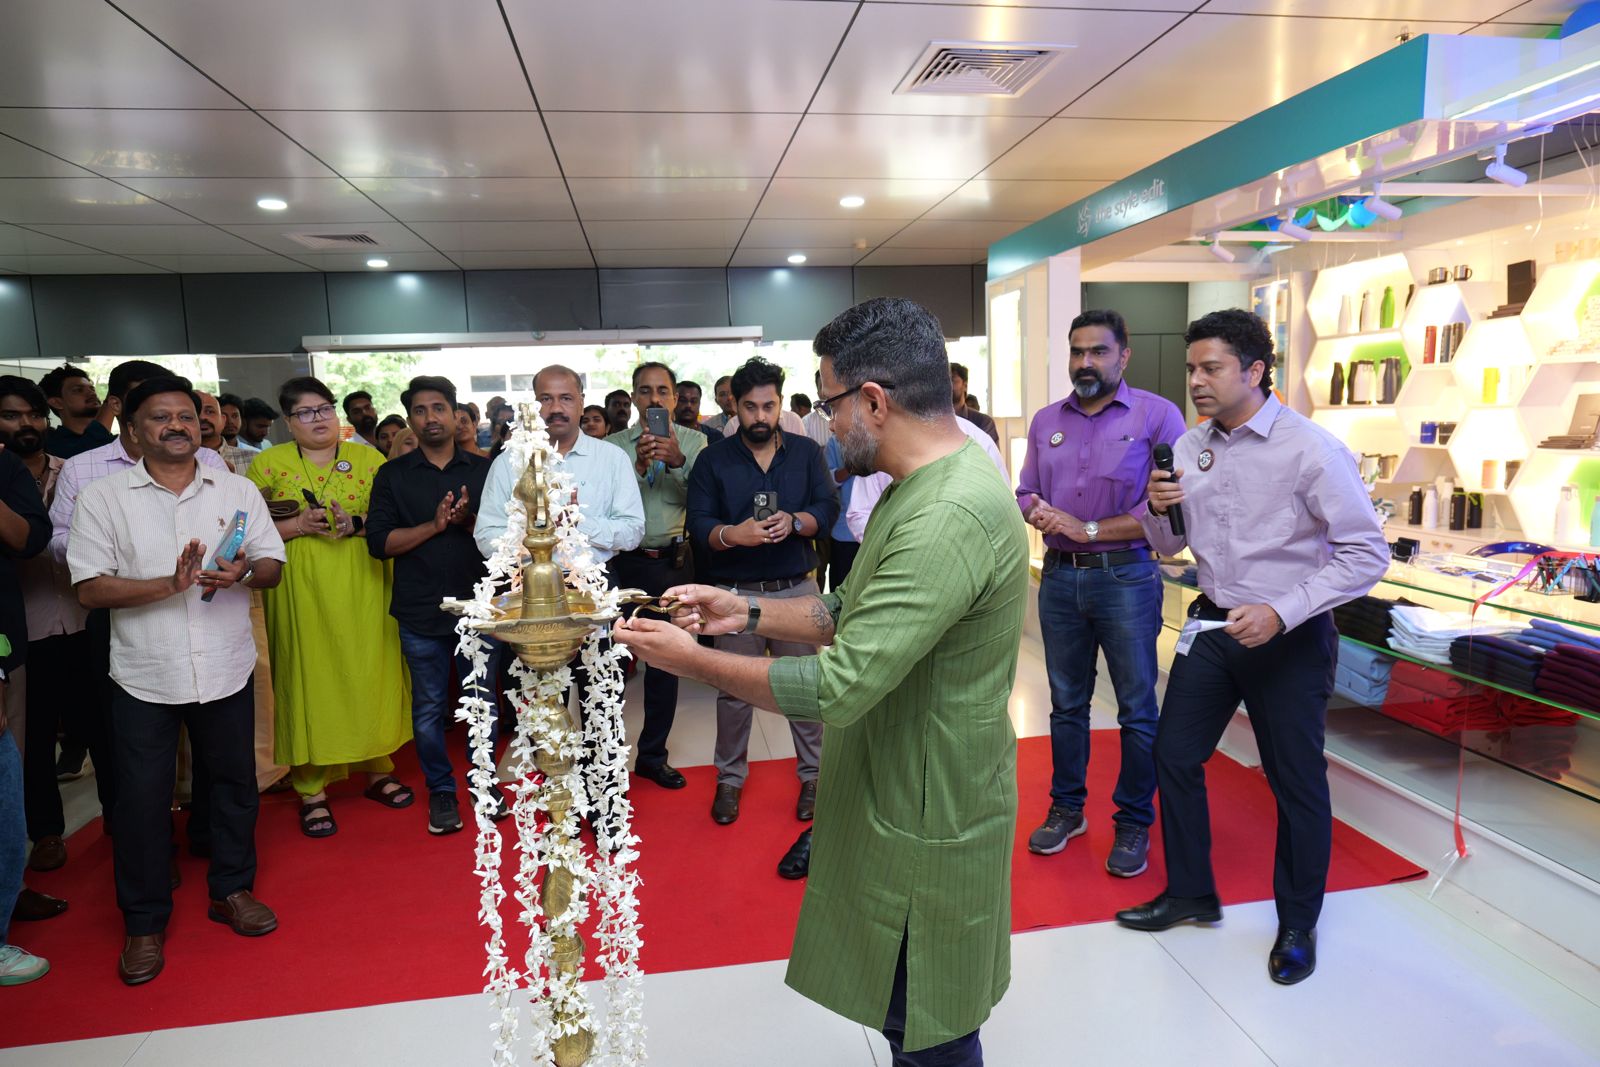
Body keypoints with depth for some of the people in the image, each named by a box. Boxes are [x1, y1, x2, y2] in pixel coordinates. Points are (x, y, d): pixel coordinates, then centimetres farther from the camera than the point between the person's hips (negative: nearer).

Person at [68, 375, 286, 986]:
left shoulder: (237, 490, 4)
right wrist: (170, 584, -21)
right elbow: (90, 589, -8)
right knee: (141, 798, 6)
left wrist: (243, 573, -18)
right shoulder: (103, 499, -2)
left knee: (233, 782, 13)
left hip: (226, 669, 2)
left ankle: (232, 890, 32)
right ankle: (144, 923, 24)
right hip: (144, 676, -2)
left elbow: (273, 566, 4)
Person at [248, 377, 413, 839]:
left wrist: (358, 522, -13)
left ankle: (377, 769, 22)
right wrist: (298, 525, -14)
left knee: (370, 673, 5)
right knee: (308, 678, 1)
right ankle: (311, 788, 12)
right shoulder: (268, 463, 6)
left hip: (363, 590, 1)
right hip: (302, 593, -1)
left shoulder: (368, 458, 9)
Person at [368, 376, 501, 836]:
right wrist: (434, 526, -15)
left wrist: (468, 521, -17)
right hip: (420, 612, 0)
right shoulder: (393, 475, 4)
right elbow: (379, 542, -4)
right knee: (429, 708, 9)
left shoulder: (483, 469, 5)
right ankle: (441, 790, 25)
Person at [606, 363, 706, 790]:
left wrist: (679, 461, -25)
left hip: (674, 561, 1)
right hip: (625, 561, -1)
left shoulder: (694, 442, 2)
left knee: (666, 661, 11)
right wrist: (639, 467, -23)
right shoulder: (614, 445, 2)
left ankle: (652, 755, 26)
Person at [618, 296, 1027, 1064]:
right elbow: (856, 614, 11)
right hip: (904, 798, 9)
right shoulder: (928, 485, 6)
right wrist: (746, 612, 1)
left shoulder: (949, 518, -30)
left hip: (926, 822, -9)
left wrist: (689, 658, -19)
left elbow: (836, 689, -30)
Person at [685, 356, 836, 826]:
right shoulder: (714, 459, 3)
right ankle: (730, 779, 26)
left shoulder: (806, 452, 5)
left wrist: (794, 521, -22)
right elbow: (698, 523, -4)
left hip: (797, 588, 1)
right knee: (734, 690, 9)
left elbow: (828, 508, -2)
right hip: (736, 592, 0)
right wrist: (731, 534, -24)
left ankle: (813, 774, 25)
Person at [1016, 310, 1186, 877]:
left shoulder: (1157, 415, -7)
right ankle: (1067, 808, 31)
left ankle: (1134, 824, 23)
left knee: (1137, 709, 7)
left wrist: (1089, 529, -17)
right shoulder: (1046, 421, 9)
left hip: (1126, 577, -4)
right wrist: (1037, 512, -11)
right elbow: (1026, 493, 12)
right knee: (1066, 703, 15)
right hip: (1059, 576, 4)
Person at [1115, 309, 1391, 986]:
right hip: (1213, 625, 6)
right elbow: (1169, 546, 12)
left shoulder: (1310, 450, -16)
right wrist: (1160, 510, -11)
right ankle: (1190, 893, 31)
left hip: (1289, 635, -6)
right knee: (1174, 758, 10)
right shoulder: (1190, 447, 3)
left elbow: (1367, 553, -17)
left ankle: (1298, 926, 30)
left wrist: (1281, 614, -25)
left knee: (1296, 782, 8)